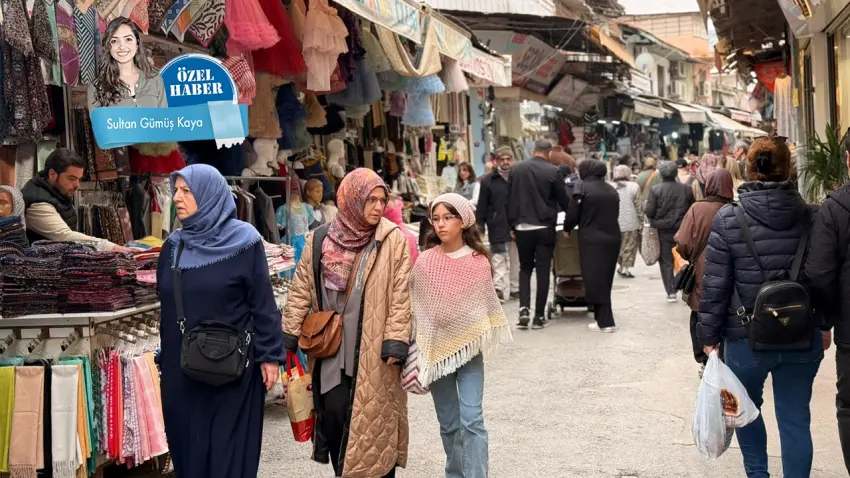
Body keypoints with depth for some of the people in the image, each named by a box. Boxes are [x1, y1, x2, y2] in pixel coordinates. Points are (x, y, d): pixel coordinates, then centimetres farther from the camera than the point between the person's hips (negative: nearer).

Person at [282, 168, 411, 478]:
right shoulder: (319, 240, 3)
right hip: (330, 350, 2)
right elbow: (301, 291, 8)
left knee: (374, 422, 2)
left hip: (373, 352, -2)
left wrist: (395, 342, -12)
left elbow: (401, 296, -5)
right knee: (333, 415, 5)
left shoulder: (393, 240, -4)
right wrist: (289, 337, 5)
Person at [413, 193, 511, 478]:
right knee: (448, 423, 10)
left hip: (468, 347, -1)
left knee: (471, 420, -11)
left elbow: (487, 304, 7)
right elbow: (414, 304, 3)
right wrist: (418, 345, 0)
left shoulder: (479, 262, -4)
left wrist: (486, 337, 1)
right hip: (436, 347, 1)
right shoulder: (425, 262, -3)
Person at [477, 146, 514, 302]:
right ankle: (499, 288, -7)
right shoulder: (488, 181, 4)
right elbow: (481, 207, 4)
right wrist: (480, 228, -1)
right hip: (497, 227, -2)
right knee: (499, 260, -6)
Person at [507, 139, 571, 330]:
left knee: (525, 268, 15)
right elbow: (564, 200, -1)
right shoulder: (553, 172, -8)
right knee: (543, 270, 4)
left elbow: (510, 199, 7)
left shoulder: (516, 169, 2)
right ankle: (539, 316, 6)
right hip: (544, 228, -2)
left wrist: (512, 224, 15)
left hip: (522, 227, 3)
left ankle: (524, 308, -3)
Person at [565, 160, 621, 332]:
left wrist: (567, 229, 10)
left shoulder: (582, 187, -7)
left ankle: (605, 321, -4)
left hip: (591, 239, -6)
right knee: (605, 279, 15)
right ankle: (604, 318, 19)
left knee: (594, 280, 0)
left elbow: (573, 213, -8)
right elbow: (615, 214, 13)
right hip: (612, 238, 6)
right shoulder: (611, 190, 10)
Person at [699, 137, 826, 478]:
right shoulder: (810, 216, -2)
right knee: (795, 419, 9)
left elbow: (715, 286, -9)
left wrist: (709, 336, 0)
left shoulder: (728, 219, -10)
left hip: (747, 338, -1)